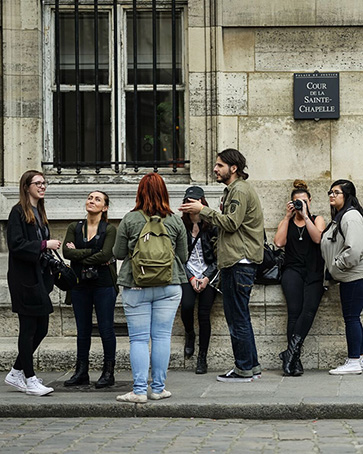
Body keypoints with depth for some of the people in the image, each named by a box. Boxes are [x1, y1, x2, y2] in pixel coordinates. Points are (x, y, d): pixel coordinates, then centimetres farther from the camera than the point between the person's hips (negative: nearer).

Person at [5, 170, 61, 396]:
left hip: (39, 276, 9)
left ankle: (16, 373, 21)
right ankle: (29, 379, 4)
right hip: (24, 278, -9)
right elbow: (16, 244, -18)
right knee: (28, 329, -3)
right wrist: (45, 245, -20)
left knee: (41, 327, 10)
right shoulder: (18, 212, -9)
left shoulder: (40, 213, 16)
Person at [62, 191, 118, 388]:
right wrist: (91, 252, -13)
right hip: (80, 284, 4)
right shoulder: (74, 228, 9)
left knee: (106, 329, -1)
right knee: (83, 330, 9)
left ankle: (108, 372, 6)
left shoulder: (109, 229, -1)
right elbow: (66, 252, -5)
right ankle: (81, 372, 14)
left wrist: (79, 257, -10)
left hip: (103, 284, -4)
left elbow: (105, 254, -15)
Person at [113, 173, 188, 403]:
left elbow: (118, 253, 2)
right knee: (162, 336, 5)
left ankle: (140, 390, -3)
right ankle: (158, 388, 9)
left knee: (138, 339, 1)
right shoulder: (176, 221, 1)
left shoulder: (130, 220, -5)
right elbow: (183, 256, 9)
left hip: (136, 287, -1)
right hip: (169, 286, 2)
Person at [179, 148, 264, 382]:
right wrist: (203, 211, 13)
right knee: (237, 316, 14)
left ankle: (244, 369, -2)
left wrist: (203, 210, -13)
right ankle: (252, 365, 19)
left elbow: (231, 223, -19)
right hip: (234, 261, 11)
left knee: (238, 317, -6)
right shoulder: (234, 189, 22)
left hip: (240, 262, -11)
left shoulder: (240, 190, -11)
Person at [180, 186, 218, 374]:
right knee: (187, 305, -24)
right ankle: (189, 335, 10)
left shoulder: (212, 226, 0)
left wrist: (207, 278, -9)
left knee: (204, 313, -12)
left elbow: (218, 255, 1)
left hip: (209, 275, -1)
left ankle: (202, 359, -3)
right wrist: (191, 278, -6)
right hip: (188, 274, 1)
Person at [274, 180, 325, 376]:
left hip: (314, 273, 0)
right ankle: (295, 360, -20)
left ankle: (290, 352, -25)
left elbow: (317, 238, -5)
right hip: (293, 270, 0)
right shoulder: (286, 222, 19)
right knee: (294, 312, -19)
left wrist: (305, 215, -8)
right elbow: (279, 242, 0)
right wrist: (288, 216, 1)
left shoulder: (317, 220, 16)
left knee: (309, 309, -23)